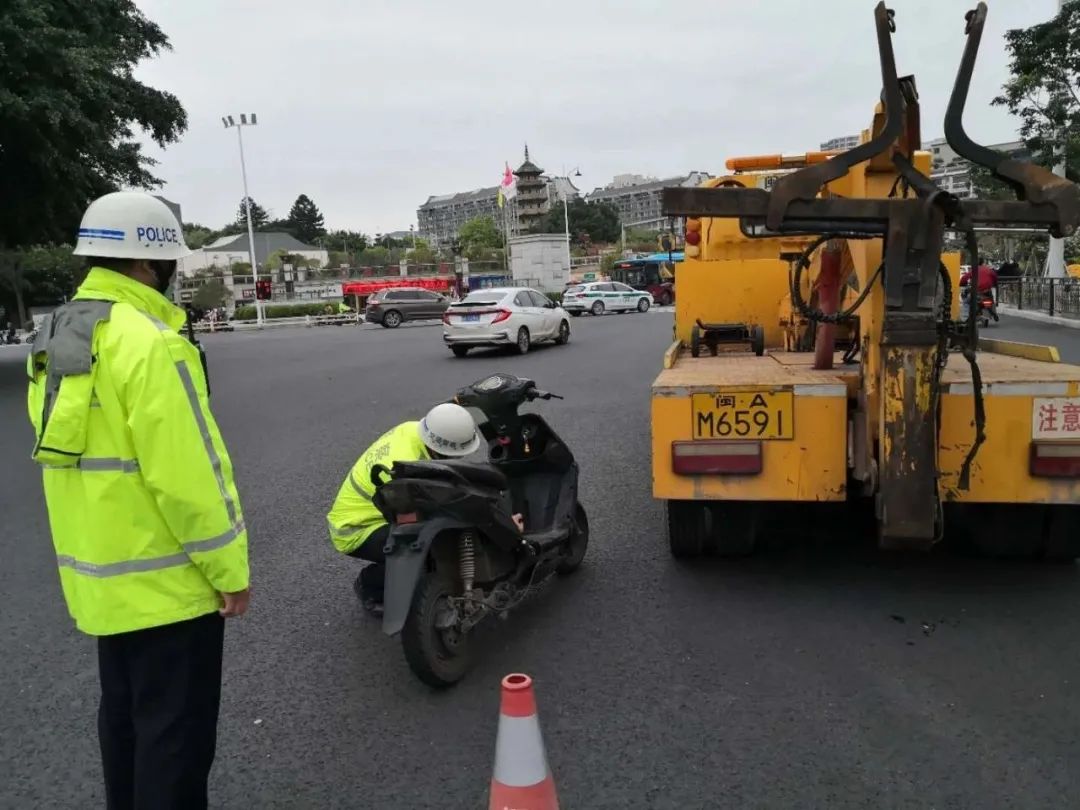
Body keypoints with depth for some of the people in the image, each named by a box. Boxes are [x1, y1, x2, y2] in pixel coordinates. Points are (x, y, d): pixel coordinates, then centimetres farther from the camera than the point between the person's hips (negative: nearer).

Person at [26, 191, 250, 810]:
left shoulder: (55, 341, 7)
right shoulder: (148, 341, -22)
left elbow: (78, 453, 13)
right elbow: (187, 473, -24)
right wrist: (230, 568, -14)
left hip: (102, 574, 9)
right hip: (166, 578, -9)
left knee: (125, 713, 23)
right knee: (176, 729, 5)